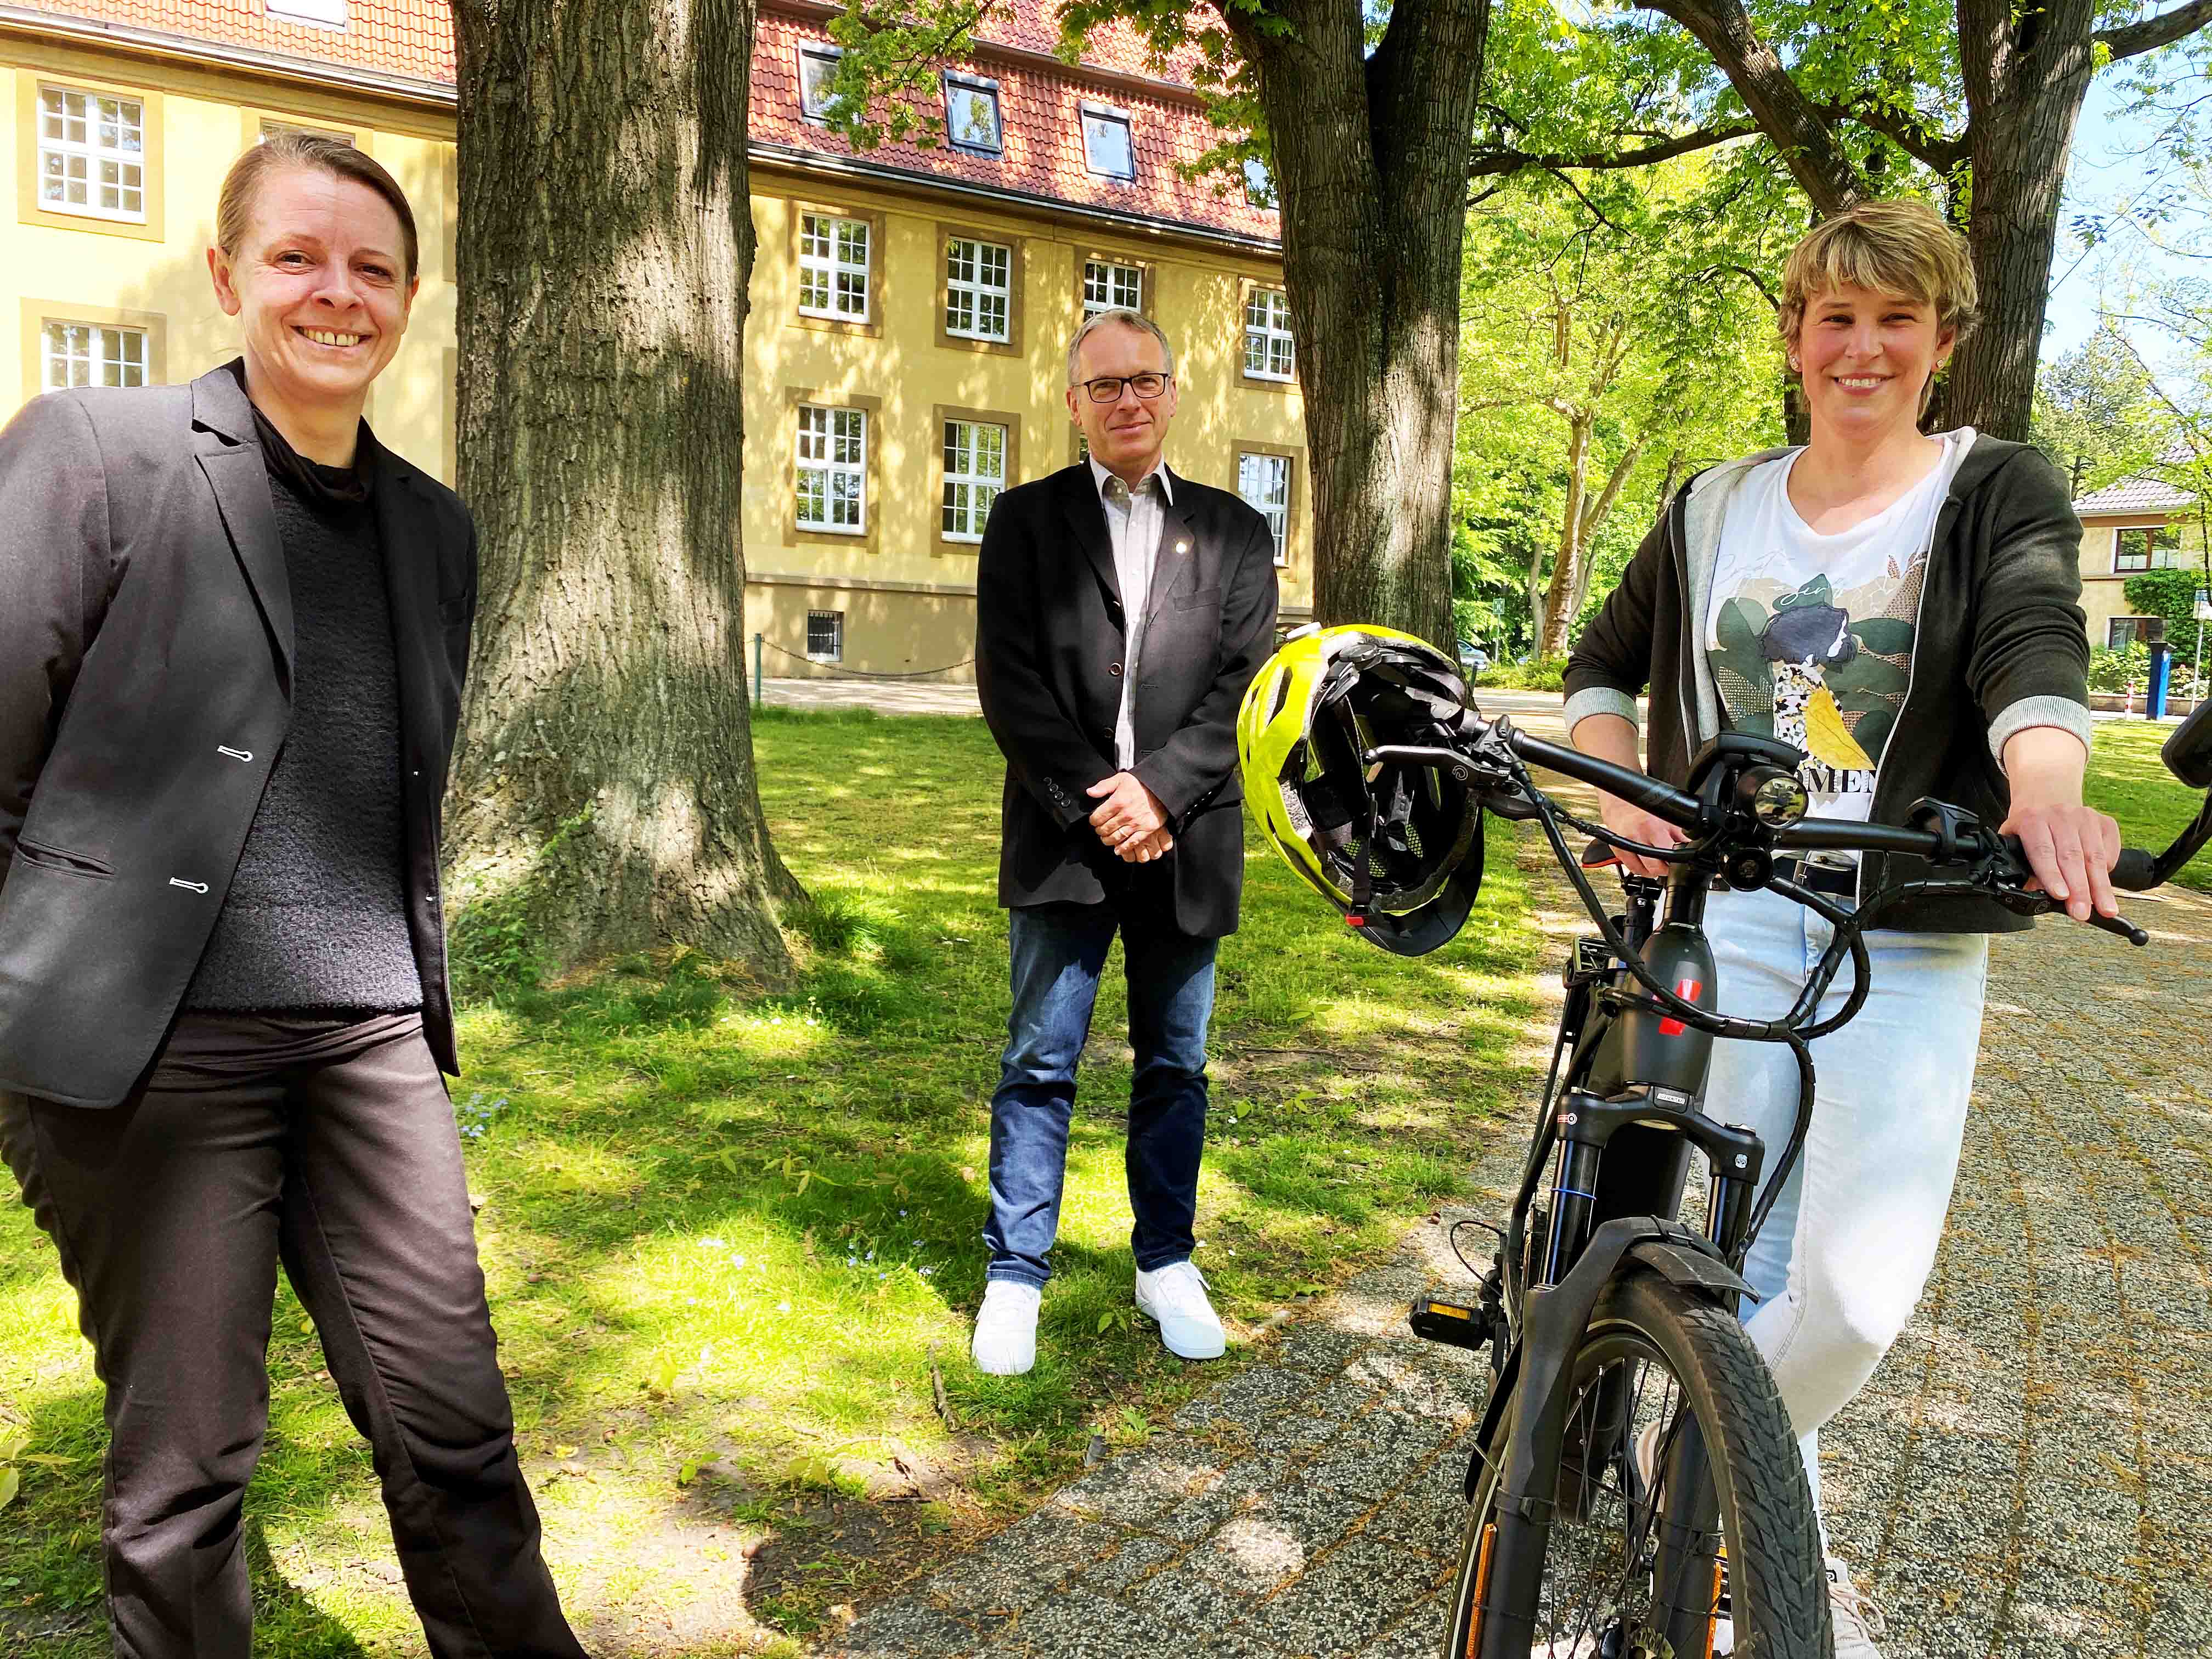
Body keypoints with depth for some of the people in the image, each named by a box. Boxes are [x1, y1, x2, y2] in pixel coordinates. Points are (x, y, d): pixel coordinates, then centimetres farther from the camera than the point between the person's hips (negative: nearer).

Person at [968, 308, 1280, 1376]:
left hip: (1185, 841, 2)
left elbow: (1246, 685, 0)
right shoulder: (1027, 519, 7)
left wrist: (1159, 789, -14)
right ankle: (1016, 1277, 16)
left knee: (1174, 1065, 11)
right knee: (1039, 1064, 4)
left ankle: (1166, 1265, 26)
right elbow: (1008, 678, -3)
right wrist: (1090, 803, -13)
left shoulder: (1233, 531, 10)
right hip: (1063, 838, -1)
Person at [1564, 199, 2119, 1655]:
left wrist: (2045, 790, -41)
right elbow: (1602, 665, 19)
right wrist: (1625, 801, 1)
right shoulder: (1717, 510, 9)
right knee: (1765, 1257, 6)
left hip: (1908, 944, -1)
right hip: (1731, 910, 2)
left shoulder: (1997, 493, 1)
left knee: (1861, 1288, -10)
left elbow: (2034, 647, -19)